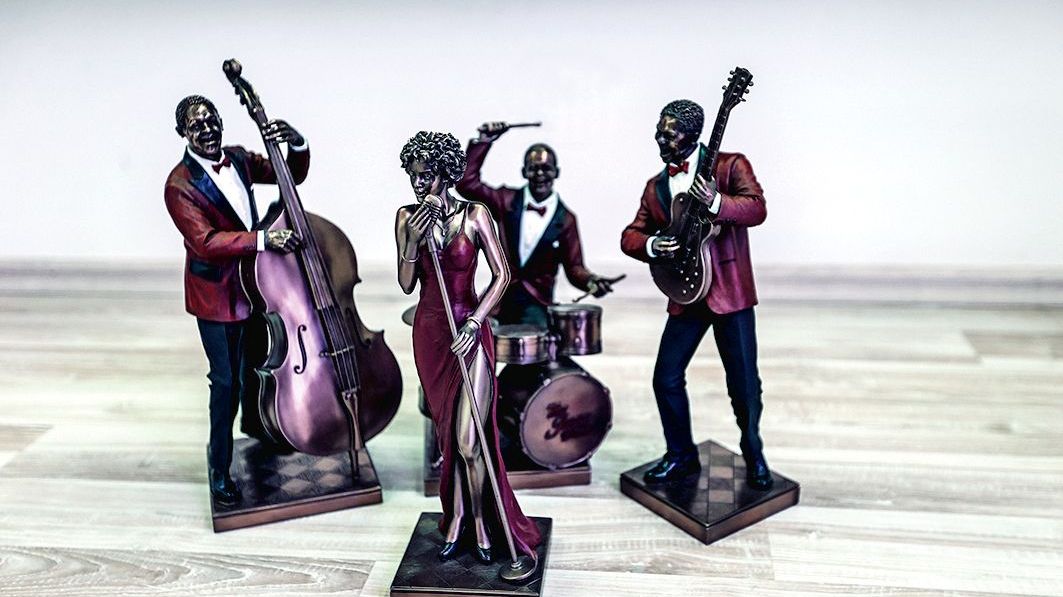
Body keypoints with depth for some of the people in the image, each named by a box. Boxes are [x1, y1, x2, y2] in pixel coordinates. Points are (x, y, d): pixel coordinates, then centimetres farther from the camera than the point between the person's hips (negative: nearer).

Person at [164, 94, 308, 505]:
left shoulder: (238, 159, 2)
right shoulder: (180, 185, -18)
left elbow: (294, 176, 8)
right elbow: (206, 242, -27)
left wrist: (297, 144, -12)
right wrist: (263, 239, -37)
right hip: (215, 294, -6)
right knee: (227, 380, -1)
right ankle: (219, 467, 16)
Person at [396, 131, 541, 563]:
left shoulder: (474, 215, -8)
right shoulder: (407, 217, 1)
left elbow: (502, 275, -8)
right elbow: (406, 285, 0)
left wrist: (474, 322, -17)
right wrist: (413, 242, -16)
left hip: (469, 332, -4)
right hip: (429, 333, 4)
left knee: (467, 441, -6)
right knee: (447, 436, 12)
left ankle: (479, 523, 16)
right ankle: (456, 521, 25)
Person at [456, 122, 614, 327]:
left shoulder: (565, 218, -2)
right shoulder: (507, 201, 2)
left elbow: (573, 267, 0)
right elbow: (466, 183, -5)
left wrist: (590, 281, -22)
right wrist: (483, 142, -8)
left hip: (535, 303, -2)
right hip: (500, 296, 2)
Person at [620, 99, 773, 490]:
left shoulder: (730, 165, -4)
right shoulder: (656, 187, 11)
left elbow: (757, 209, -17)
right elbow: (630, 235, 11)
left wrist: (715, 202, -34)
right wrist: (651, 245, -11)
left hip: (730, 292, -4)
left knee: (743, 382, 3)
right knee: (666, 378, 3)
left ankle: (753, 456, 28)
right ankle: (681, 455, 24)